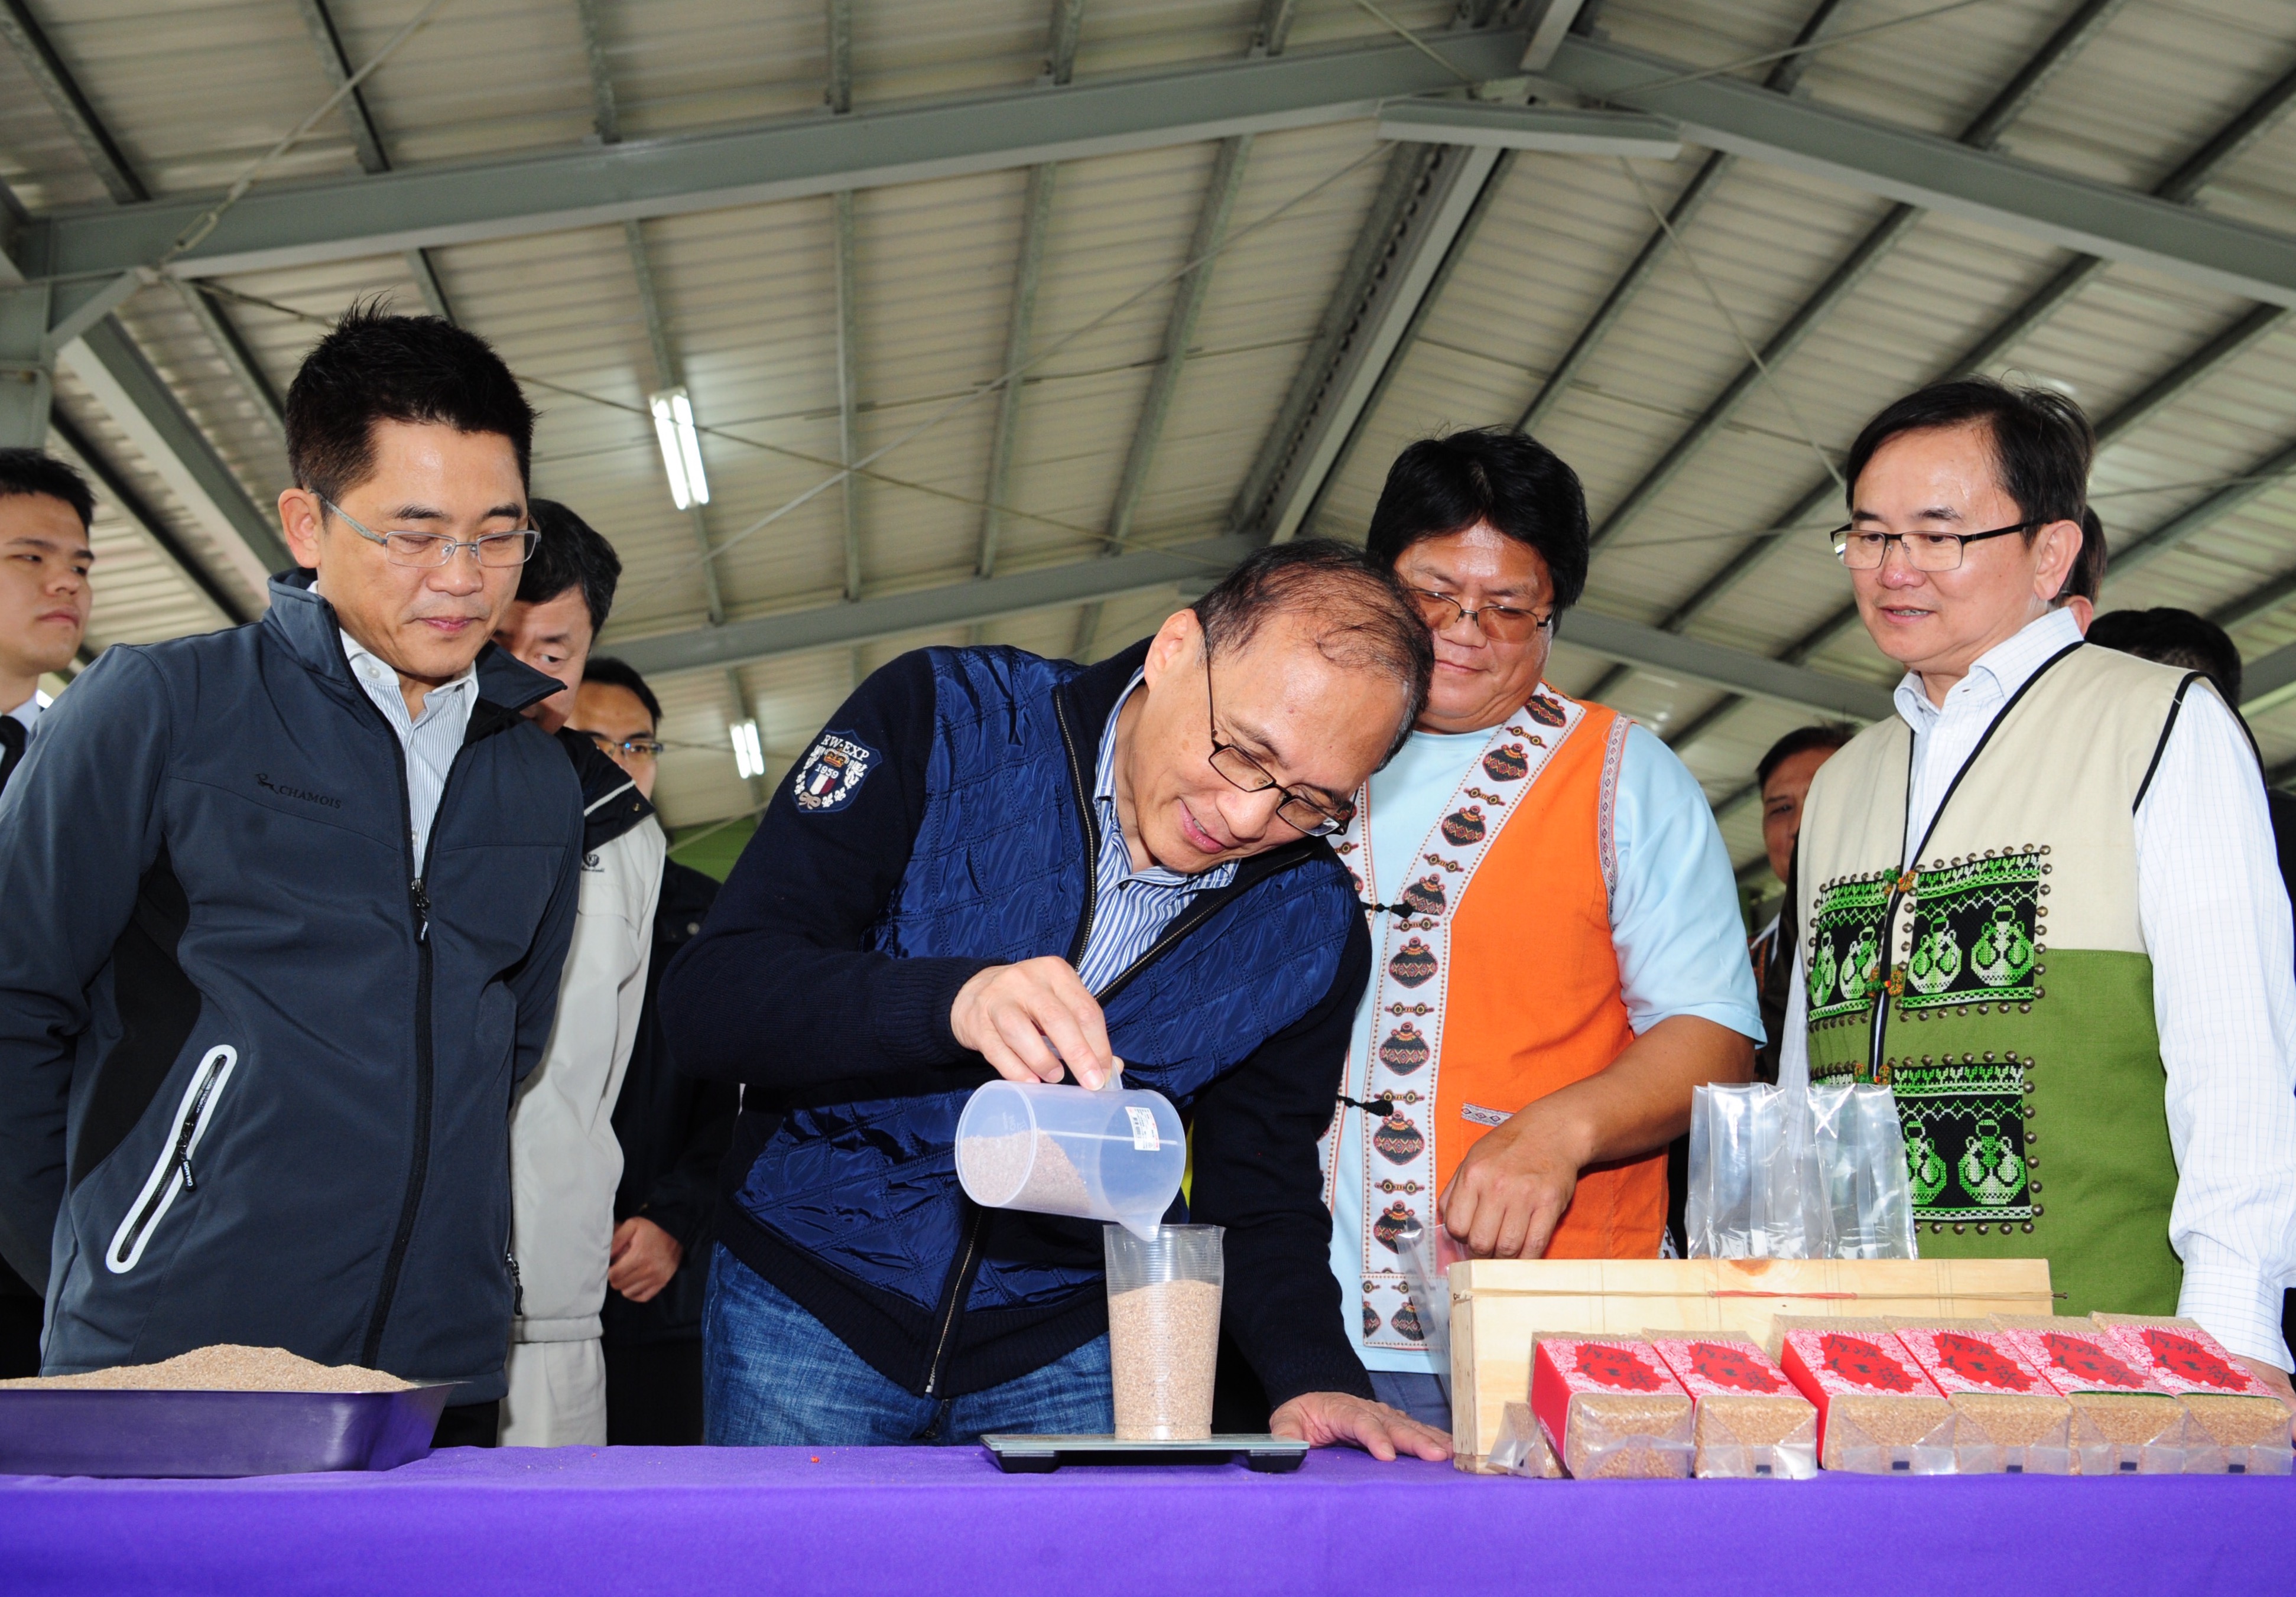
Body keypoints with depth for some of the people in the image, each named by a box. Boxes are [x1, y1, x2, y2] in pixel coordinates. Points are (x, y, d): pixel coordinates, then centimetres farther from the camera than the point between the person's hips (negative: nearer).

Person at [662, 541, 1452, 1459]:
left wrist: (1314, 1378, -18)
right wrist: (952, 1002, -41)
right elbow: (706, 1003, -23)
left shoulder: (1311, 932, -6)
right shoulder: (944, 721, -16)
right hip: (806, 1305, -1)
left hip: (1066, 1355, 2)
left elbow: (1259, 1195, 2)